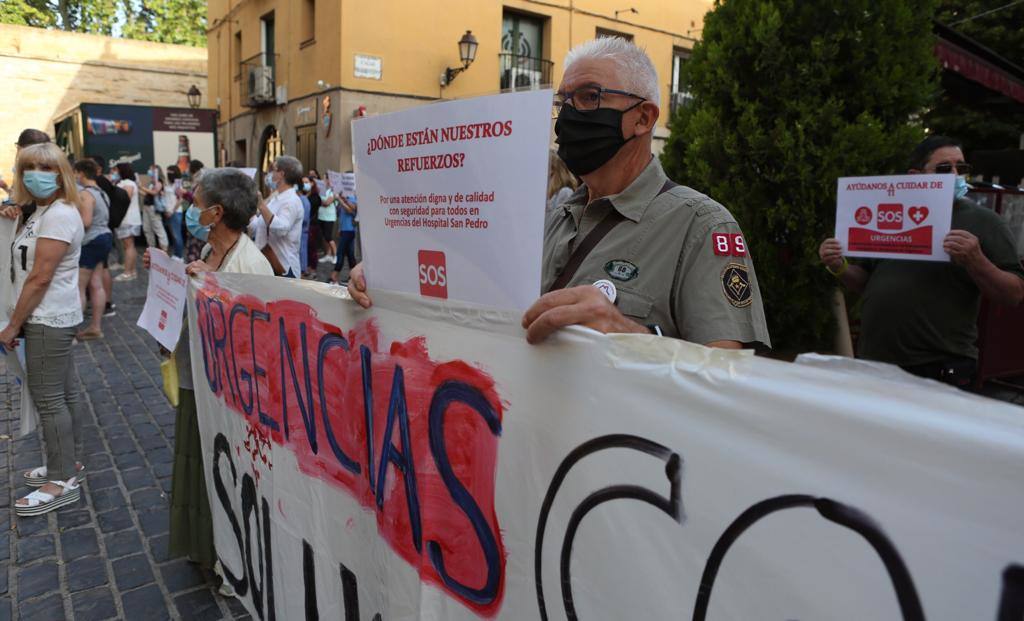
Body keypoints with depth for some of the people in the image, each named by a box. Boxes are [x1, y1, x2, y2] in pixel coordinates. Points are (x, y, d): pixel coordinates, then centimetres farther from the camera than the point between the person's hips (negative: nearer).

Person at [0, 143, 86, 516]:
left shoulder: (59, 214, -17)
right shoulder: (41, 211, 14)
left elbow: (40, 278, -20)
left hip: (49, 320, -10)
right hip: (51, 318, 10)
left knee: (48, 398, -3)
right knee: (62, 393, 15)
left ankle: (62, 482, 6)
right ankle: (66, 463, 27)